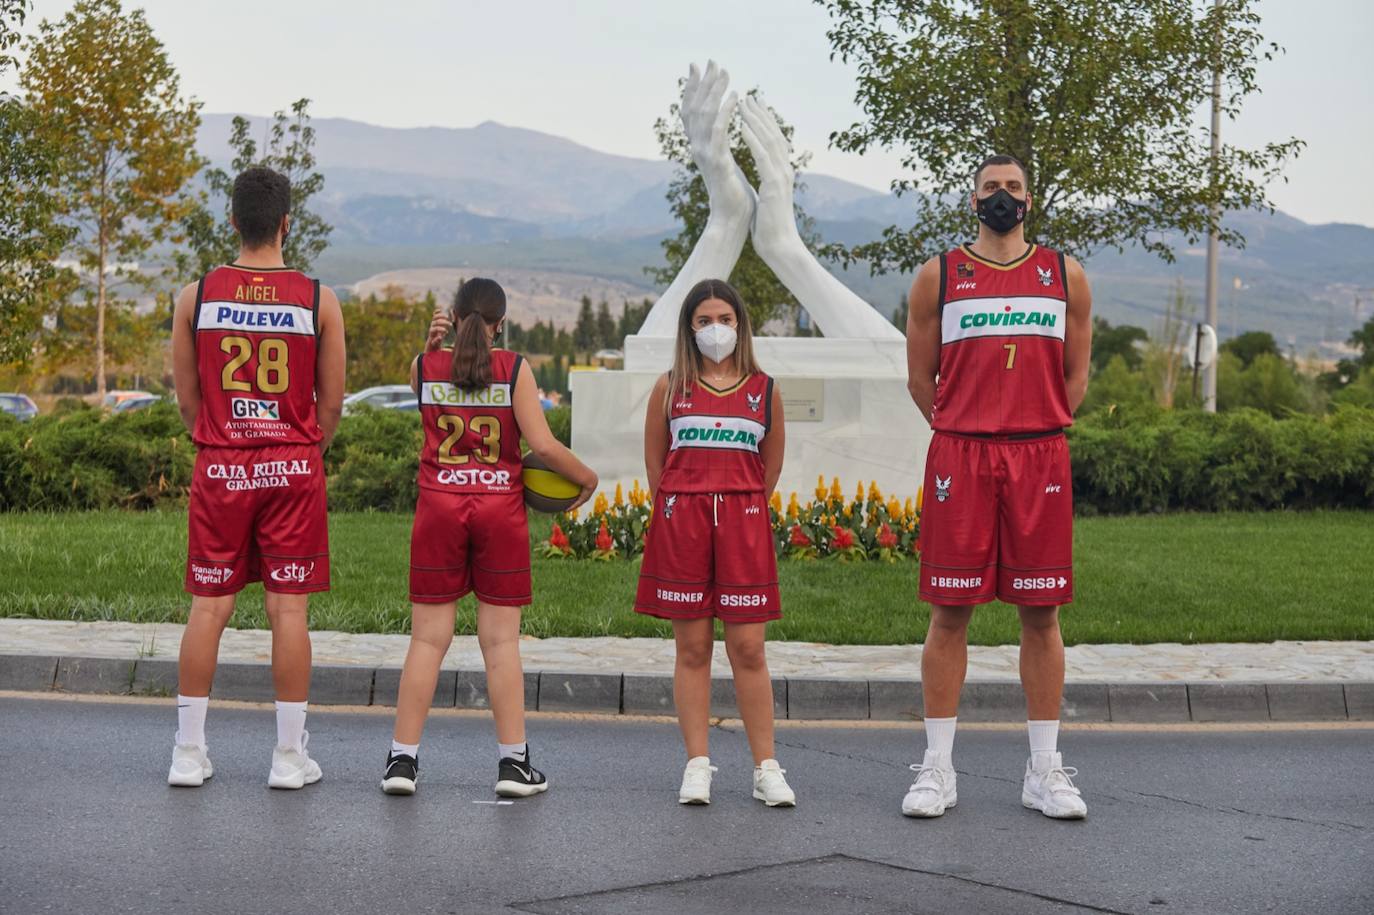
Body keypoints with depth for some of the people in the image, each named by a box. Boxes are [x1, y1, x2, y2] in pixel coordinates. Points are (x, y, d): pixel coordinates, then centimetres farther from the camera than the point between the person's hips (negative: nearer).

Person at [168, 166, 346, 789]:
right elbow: (332, 404, 1)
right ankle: (290, 756, 8)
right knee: (288, 607, 3)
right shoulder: (318, 300, -3)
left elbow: (187, 399, 5)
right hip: (294, 467, -1)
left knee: (208, 606, 7)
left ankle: (188, 751, 12)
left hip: (219, 467, 1)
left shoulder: (196, 296, -1)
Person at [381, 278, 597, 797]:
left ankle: (403, 758, 5)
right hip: (500, 508, -1)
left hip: (438, 509, 1)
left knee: (428, 639, 6)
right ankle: (513, 763, 6)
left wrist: (432, 347, 9)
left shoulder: (425, 367, 1)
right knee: (502, 642, 4)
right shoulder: (514, 369, -4)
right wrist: (586, 477, 8)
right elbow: (543, 446, -8)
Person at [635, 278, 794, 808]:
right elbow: (655, 460, 12)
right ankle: (697, 765, 9)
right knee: (692, 649, 3)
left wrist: (740, 509, 12)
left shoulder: (764, 391, 6)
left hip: (743, 525, 0)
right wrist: (680, 511, 9)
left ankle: (766, 769, 5)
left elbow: (771, 465, 14)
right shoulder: (670, 388, 5)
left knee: (748, 649, -1)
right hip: (680, 522, 0)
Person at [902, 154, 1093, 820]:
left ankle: (1045, 771, 11)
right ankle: (937, 770, 8)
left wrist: (1038, 432, 7)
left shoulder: (1064, 275, 11)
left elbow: (1075, 375, 14)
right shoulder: (939, 275, 7)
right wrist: (963, 433, 5)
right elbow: (920, 377, 9)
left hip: (1040, 459, 1)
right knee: (949, 611, 0)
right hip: (958, 459, -1)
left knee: (1041, 613, 3)